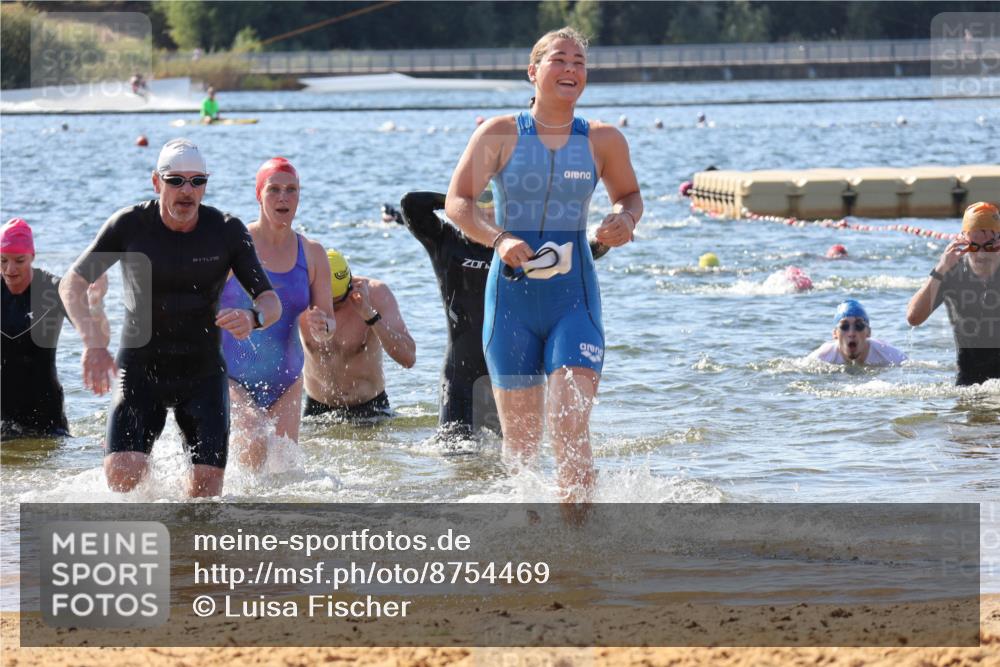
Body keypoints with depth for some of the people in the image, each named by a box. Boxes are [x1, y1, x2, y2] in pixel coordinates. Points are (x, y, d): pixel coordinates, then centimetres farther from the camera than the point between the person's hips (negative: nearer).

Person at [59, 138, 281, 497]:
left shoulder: (227, 231, -7)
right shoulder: (129, 225, -8)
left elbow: (271, 302, -6)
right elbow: (71, 284, 0)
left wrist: (253, 317, -32)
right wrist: (92, 343, -18)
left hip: (203, 373, 1)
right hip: (140, 368, -1)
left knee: (207, 483, -13)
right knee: (122, 474, -19)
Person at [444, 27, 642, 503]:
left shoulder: (603, 141, 4)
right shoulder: (500, 134, -1)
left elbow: (629, 195, 20)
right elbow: (457, 202, -6)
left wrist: (625, 219, -5)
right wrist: (498, 239, -24)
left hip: (574, 298, 0)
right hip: (512, 296, 0)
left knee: (571, 429, -15)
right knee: (519, 439, 5)